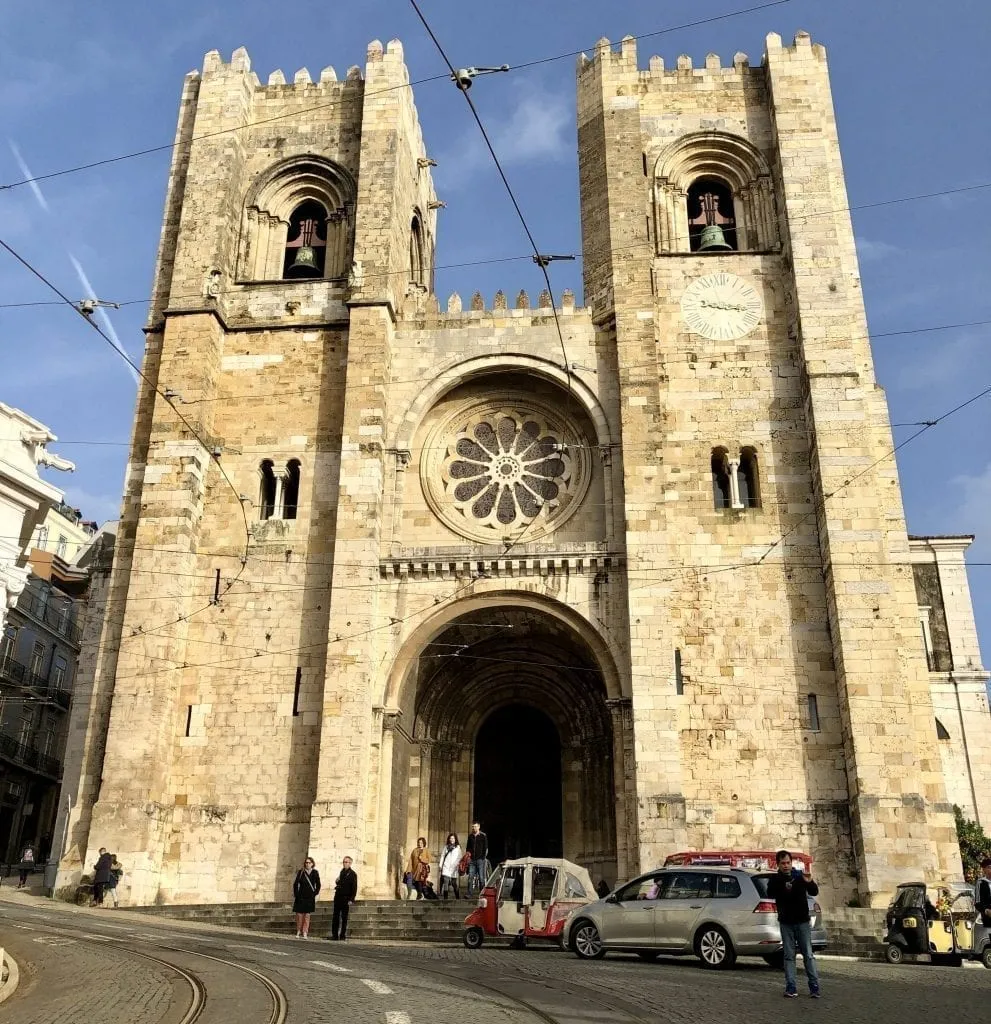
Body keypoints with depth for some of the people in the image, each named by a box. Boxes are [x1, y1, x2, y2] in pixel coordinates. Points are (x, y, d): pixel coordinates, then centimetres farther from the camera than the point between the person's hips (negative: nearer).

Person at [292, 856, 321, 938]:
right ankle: (298, 932, 10)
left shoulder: (315, 873, 3)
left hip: (310, 897, 0)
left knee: (307, 916, 1)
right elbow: (295, 884, 3)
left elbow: (318, 885, 8)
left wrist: (315, 894, 1)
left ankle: (305, 933, 4)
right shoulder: (301, 872, 1)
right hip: (300, 897, 0)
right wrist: (296, 894, -2)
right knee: (299, 915, -1)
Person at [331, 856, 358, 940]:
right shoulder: (341, 872, 14)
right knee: (335, 917, 5)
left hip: (346, 899, -5)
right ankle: (334, 935, 9)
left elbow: (354, 888, -7)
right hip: (338, 897, 5)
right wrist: (337, 885, 0)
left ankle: (343, 936, 4)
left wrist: (351, 900, -14)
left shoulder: (352, 874, -4)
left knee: (344, 918, -1)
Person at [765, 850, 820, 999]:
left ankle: (814, 986, 4)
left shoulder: (800, 876, 1)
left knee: (808, 954, 0)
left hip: (802, 921, 0)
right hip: (786, 922, 0)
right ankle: (791, 987, 4)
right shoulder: (775, 879, 1)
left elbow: (814, 892, -6)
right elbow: (770, 895, -15)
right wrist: (782, 887, -33)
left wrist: (809, 882, -28)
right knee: (789, 956, 2)